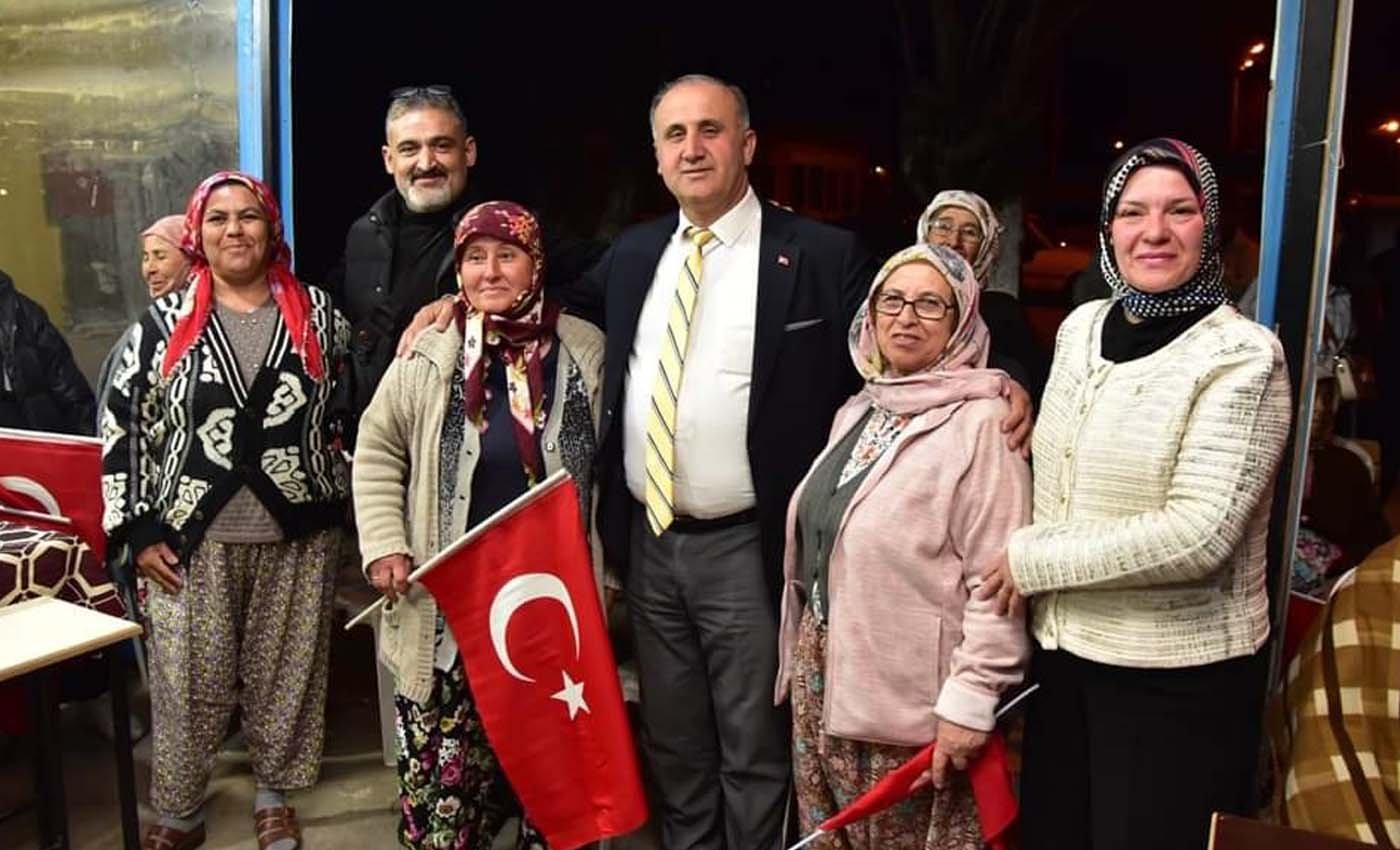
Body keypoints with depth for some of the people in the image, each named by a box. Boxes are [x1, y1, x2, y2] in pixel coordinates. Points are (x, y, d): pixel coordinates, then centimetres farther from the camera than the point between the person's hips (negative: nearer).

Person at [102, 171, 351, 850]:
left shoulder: (317, 314, 2)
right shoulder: (164, 322, 0)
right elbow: (122, 426, 1)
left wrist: (342, 501, 5)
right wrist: (137, 530, -3)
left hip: (297, 538, 1)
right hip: (192, 539, -1)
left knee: (283, 672, 13)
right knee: (189, 680, 7)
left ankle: (274, 794, 33)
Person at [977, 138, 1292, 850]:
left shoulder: (1243, 356, -14)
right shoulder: (1081, 326, 4)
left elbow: (1198, 534, -23)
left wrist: (1033, 558, -17)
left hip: (1178, 679, -5)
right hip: (1064, 651, 6)